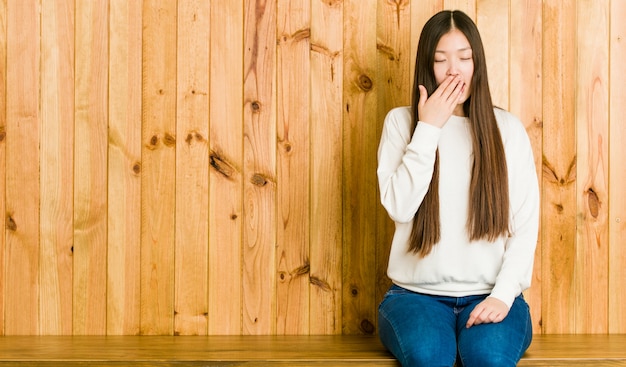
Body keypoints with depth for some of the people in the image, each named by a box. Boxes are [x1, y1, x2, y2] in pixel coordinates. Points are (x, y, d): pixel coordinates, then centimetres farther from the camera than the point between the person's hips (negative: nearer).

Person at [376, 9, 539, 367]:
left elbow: (526, 223, 1)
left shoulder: (507, 129, 5)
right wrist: (428, 128, -11)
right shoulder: (401, 122, 4)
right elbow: (399, 207, -10)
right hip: (417, 294, 0)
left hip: (489, 296, 1)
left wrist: (503, 294, -12)